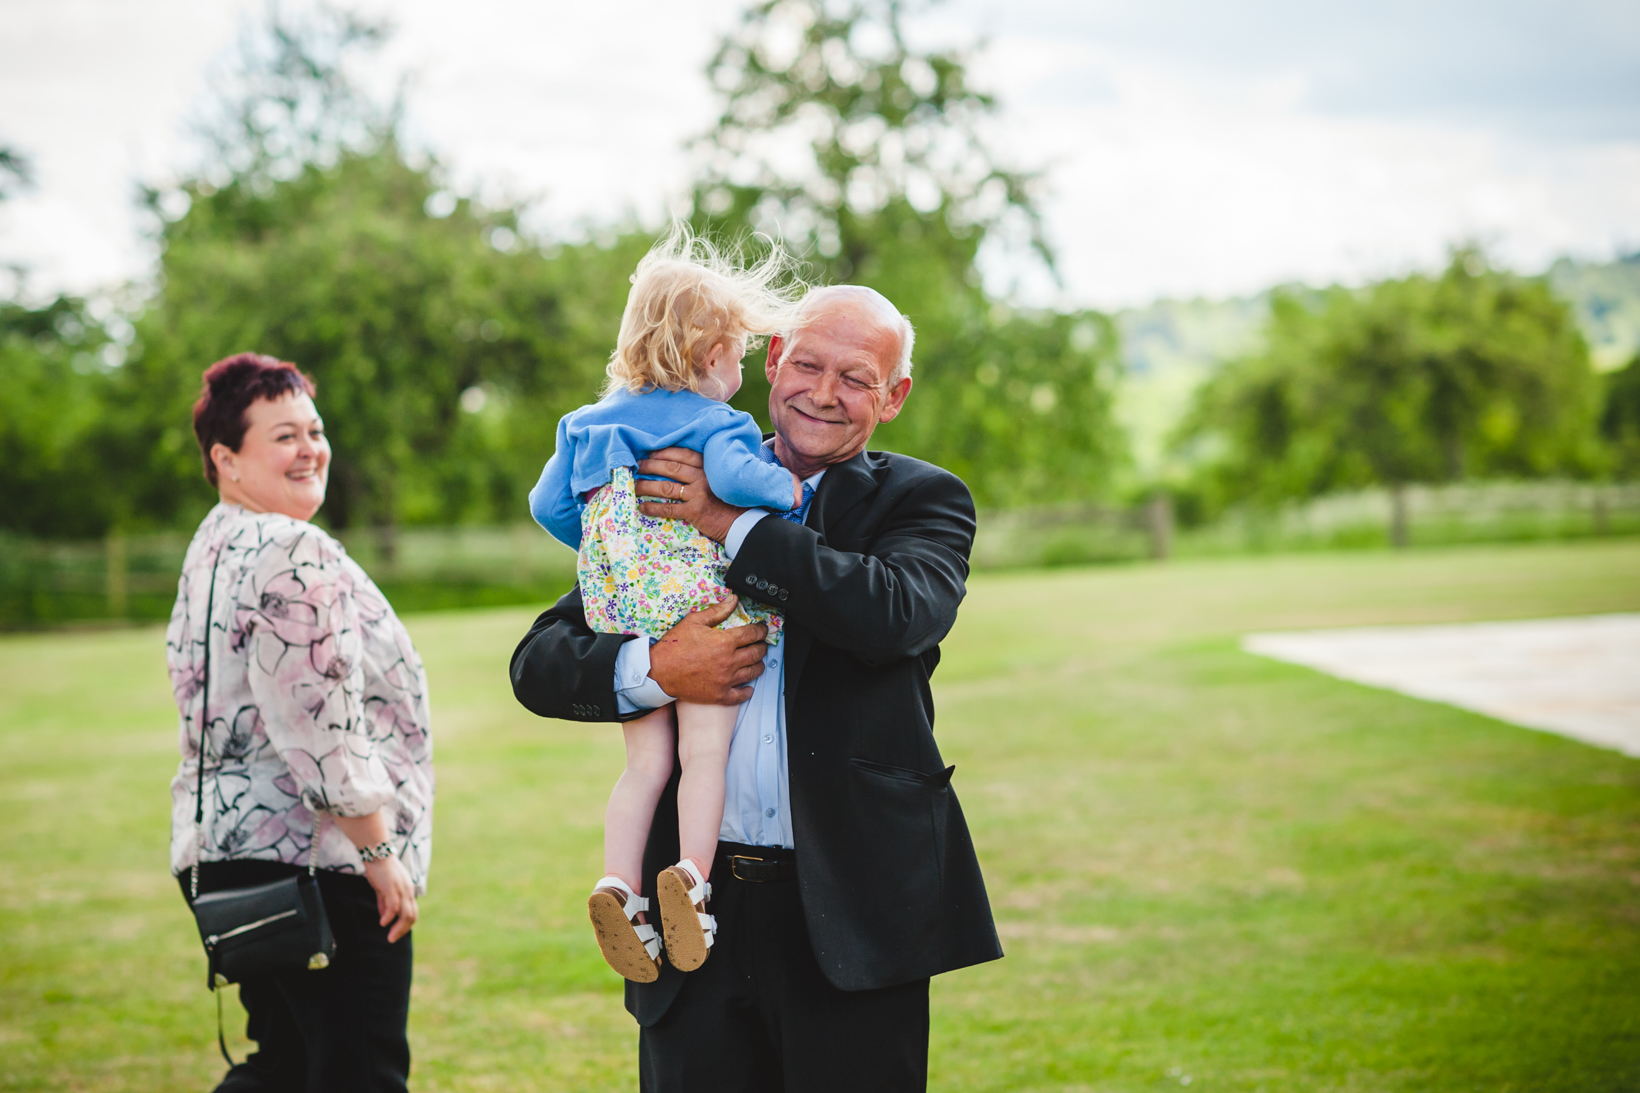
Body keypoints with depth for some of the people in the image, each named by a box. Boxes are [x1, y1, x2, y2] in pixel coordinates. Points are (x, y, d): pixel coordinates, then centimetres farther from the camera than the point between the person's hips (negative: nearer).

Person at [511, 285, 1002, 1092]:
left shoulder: (925, 502, 6)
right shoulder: (678, 497, 11)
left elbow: (897, 615, -18)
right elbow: (538, 662, 6)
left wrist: (735, 525, -13)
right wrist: (650, 668, -14)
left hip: (848, 909, -2)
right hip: (696, 907, 2)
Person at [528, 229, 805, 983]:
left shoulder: (591, 423, 16)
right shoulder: (715, 424, -3)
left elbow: (548, 506, 18)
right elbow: (733, 477, -24)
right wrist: (788, 489, -6)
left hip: (620, 612, 5)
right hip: (699, 604, -5)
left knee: (646, 763, 8)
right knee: (704, 751, -1)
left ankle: (618, 883, -6)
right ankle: (690, 873, -19)